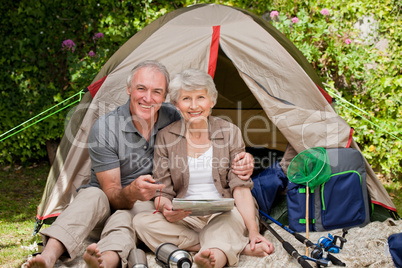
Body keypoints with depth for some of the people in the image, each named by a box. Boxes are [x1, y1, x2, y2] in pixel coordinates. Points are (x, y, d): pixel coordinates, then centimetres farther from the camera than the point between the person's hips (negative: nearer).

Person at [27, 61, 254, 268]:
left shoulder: (174, 119, -7)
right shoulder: (105, 129, -17)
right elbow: (111, 194, -17)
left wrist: (238, 160, -15)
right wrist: (131, 193, -42)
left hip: (146, 207, 1)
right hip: (107, 207, -1)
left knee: (126, 217, -35)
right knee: (92, 196, -35)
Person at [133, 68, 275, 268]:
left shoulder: (230, 133, 1)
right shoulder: (166, 137, 3)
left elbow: (240, 187, -4)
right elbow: (162, 192, 2)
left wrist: (253, 231, -18)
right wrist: (165, 207, -24)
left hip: (224, 216, -1)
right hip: (184, 219, 2)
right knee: (142, 221, -27)